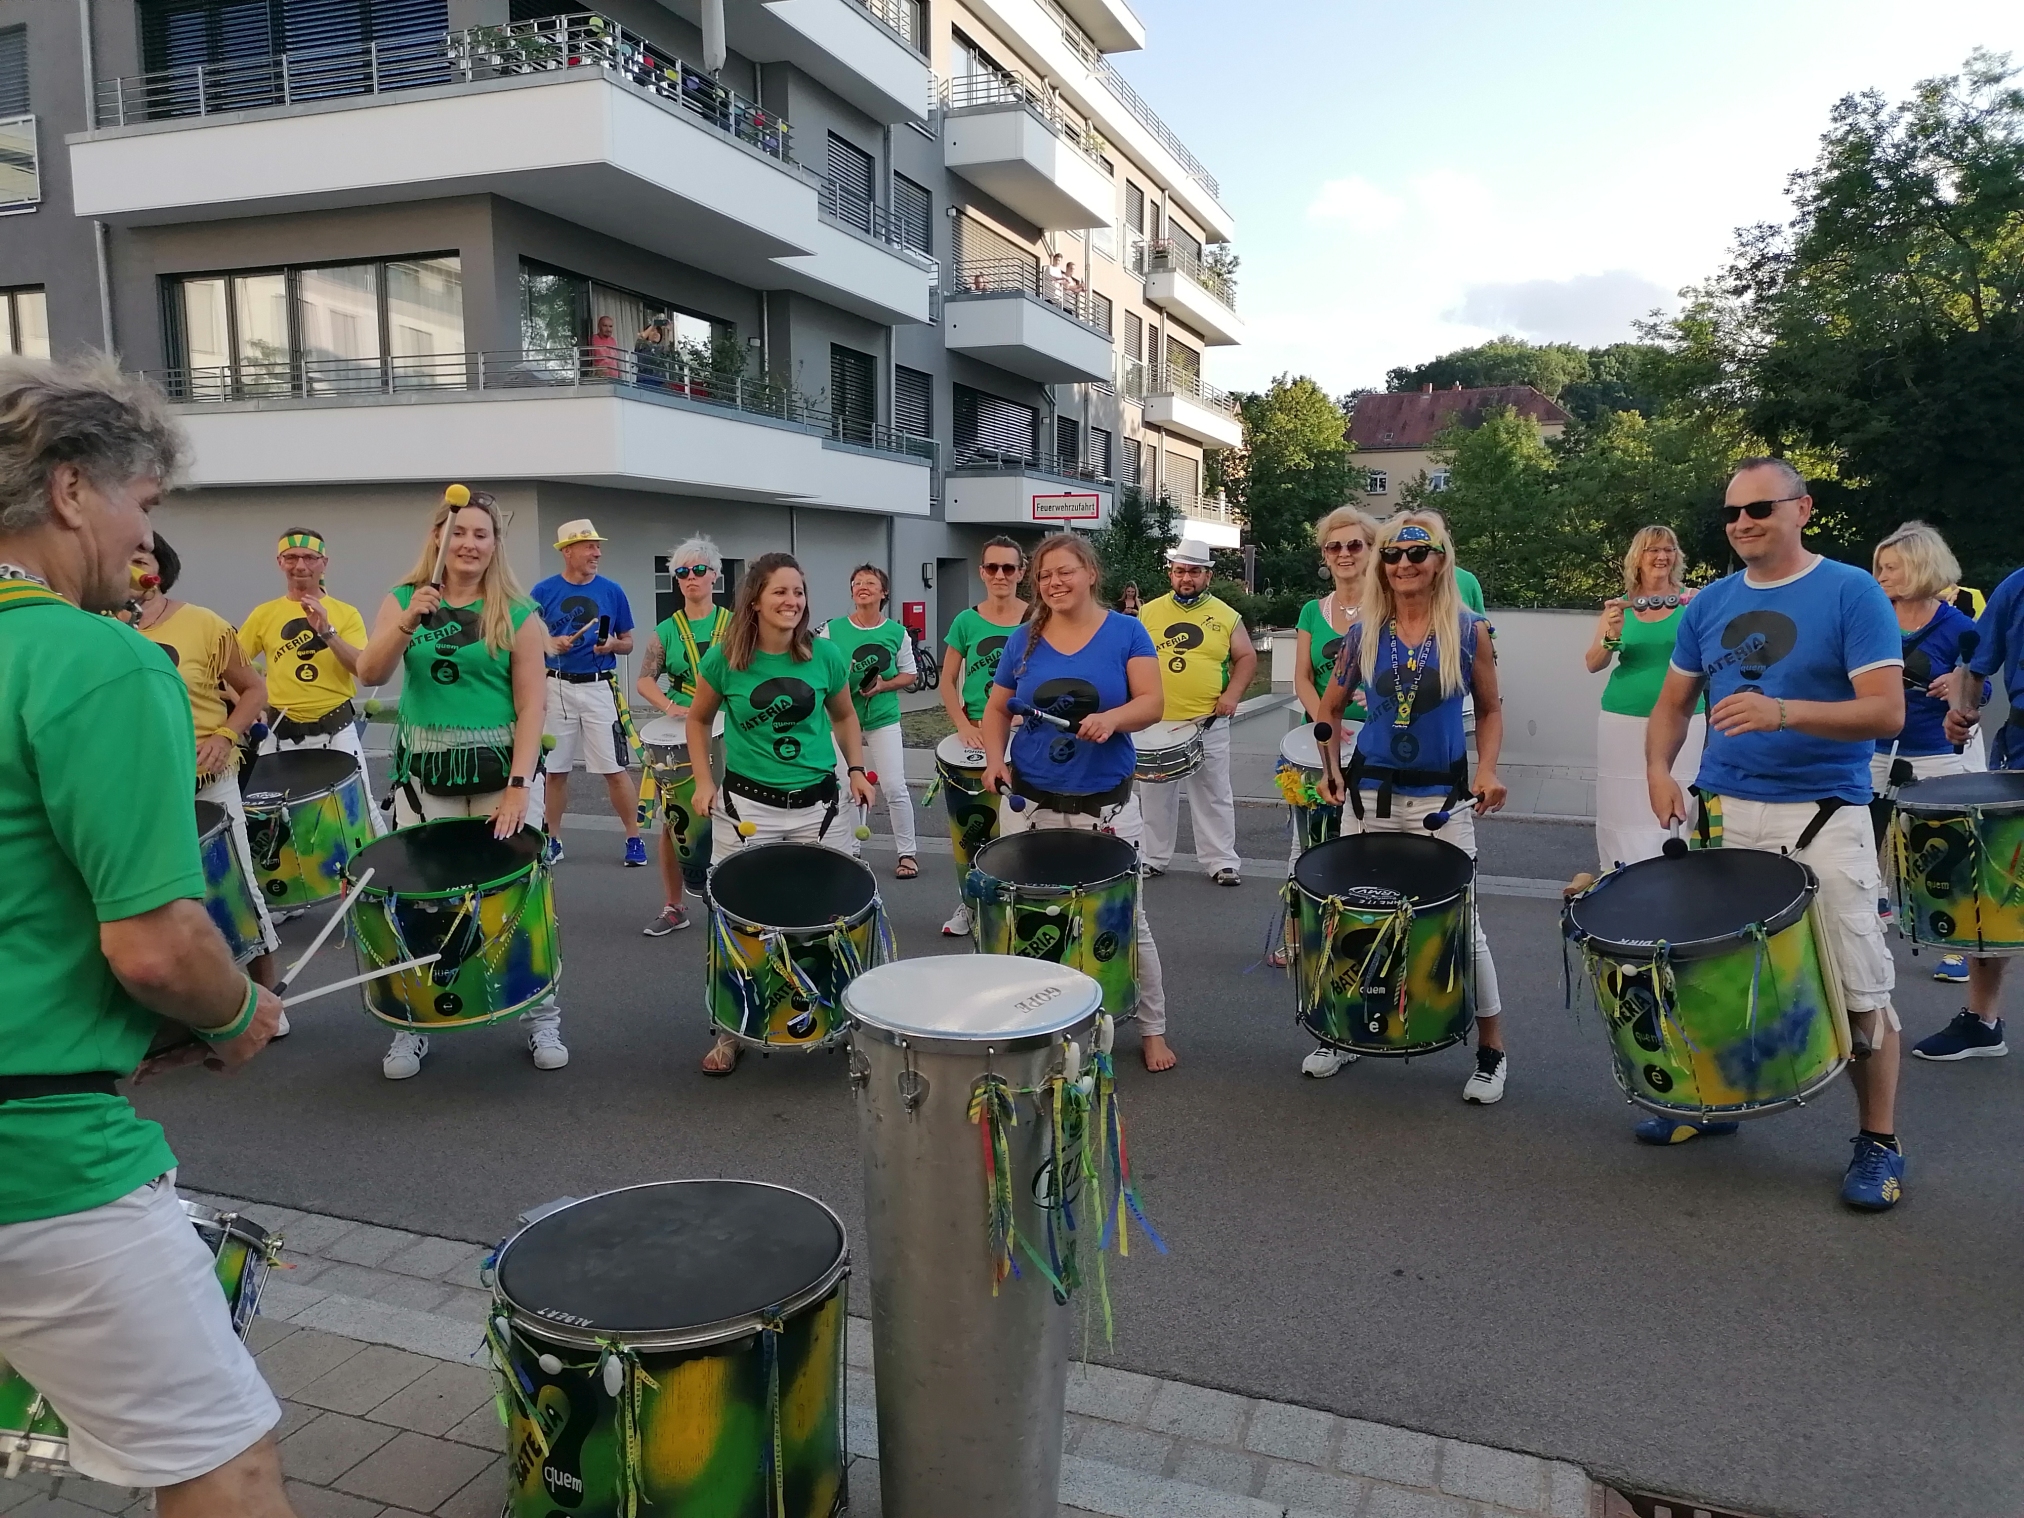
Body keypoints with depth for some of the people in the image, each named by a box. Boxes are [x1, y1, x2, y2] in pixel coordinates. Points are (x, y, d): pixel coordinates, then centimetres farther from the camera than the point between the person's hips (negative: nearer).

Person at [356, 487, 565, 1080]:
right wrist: (408, 623, -26)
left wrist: (518, 787, -14)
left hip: (501, 767, -2)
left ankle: (542, 1019, 18)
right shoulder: (403, 599, 5)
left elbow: (532, 706, -6)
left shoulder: (517, 613, -2)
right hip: (425, 771, 2)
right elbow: (369, 674, -9)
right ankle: (412, 1026, 22)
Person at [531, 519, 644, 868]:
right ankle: (553, 841, 21)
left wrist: (612, 645, -13)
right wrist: (551, 643, -14)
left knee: (615, 769, -3)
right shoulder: (543, 591, 1)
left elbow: (628, 642, 8)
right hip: (556, 688, 1)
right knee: (554, 770, 9)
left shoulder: (613, 591, 2)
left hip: (599, 688, -1)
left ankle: (634, 839, 6)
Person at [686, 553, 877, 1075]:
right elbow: (699, 718, 9)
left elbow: (844, 716, 13)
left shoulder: (825, 655, -3)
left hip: (819, 803, 1)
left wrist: (856, 769, 2)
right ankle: (732, 1032, 22)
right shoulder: (725, 657, -6)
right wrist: (704, 780, 0)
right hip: (745, 805, -1)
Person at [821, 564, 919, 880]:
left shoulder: (896, 632, -2)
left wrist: (883, 685, -11)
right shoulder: (833, 629, -3)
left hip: (883, 718, -1)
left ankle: (908, 852, 9)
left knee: (895, 787, -5)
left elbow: (909, 675, 6)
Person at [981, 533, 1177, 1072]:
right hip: (1030, 804, 2)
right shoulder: (1023, 640, 6)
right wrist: (995, 759, -4)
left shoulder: (1126, 632, -1)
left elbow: (1152, 702, -8)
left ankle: (1153, 1030, 20)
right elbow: (997, 708, 13)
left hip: (1105, 806, -2)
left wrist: (1112, 718, -28)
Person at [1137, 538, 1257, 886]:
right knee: (1155, 795, 10)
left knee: (1214, 796, 4)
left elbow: (1247, 658, 5)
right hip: (1156, 723, 1)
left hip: (1209, 725, -1)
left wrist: (1233, 692, -9)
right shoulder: (1149, 612, 5)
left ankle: (1221, 861, 13)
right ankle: (1153, 858, 22)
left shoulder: (1226, 616, 3)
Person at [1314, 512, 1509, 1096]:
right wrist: (1330, 767, 0)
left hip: (1442, 797, -2)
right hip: (1370, 791, 2)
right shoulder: (1364, 631, 0)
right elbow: (1331, 707, 12)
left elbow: (1490, 709, 6)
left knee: (1461, 920, 1)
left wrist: (1488, 769, -9)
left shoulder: (1469, 631, -4)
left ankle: (1491, 1051, 17)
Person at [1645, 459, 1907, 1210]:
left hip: (1823, 819, -5)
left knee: (1858, 988, 0)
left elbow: (1887, 711, -14)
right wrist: (1658, 770, -6)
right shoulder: (1709, 604, 8)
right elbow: (1673, 703, 13)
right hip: (1722, 812, 5)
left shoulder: (1852, 593, -6)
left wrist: (1782, 712, -29)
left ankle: (1879, 1143, 15)